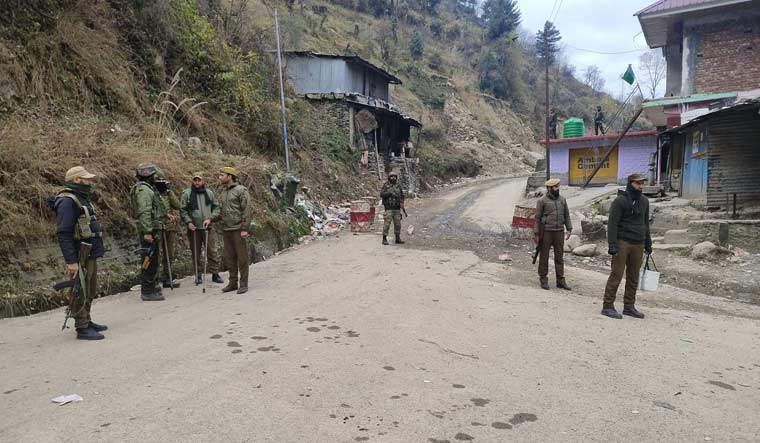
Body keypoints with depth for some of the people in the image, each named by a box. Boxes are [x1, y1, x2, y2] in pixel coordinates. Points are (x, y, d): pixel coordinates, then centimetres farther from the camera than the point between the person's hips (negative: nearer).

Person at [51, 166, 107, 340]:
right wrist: (71, 261, -25)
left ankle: (86, 321, 30)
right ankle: (82, 328, 5)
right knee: (81, 292, -3)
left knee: (90, 291, 18)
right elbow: (63, 233, -22)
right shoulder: (67, 201, -16)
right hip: (79, 257, -10)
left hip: (90, 255, 10)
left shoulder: (82, 199, 16)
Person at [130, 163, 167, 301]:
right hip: (149, 231, -11)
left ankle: (152, 287, 28)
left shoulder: (148, 188, 19)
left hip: (153, 229, 11)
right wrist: (147, 232, -26)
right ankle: (147, 292, -3)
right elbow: (144, 212, -22)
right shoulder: (143, 189, -14)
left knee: (152, 260, 17)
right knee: (149, 261, -7)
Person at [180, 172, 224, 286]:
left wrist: (210, 218, -6)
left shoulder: (210, 193, 7)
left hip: (208, 227, 1)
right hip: (194, 228, -1)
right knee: (196, 252, 7)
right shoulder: (186, 193, 1)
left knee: (212, 251, 0)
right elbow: (182, 210, 0)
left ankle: (215, 274, 8)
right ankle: (198, 275, 17)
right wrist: (188, 222, -12)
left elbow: (216, 207, 9)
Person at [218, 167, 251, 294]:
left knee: (242, 257, -1)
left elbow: (245, 211, -11)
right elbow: (221, 211, 21)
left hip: (238, 229, -7)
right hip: (226, 229, 7)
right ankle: (233, 282, 18)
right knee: (229, 257, 9)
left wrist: (244, 229, -16)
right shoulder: (223, 192, 16)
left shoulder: (241, 190, -6)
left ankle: (243, 284, 5)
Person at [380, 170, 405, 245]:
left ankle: (398, 239, 16)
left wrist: (402, 202, -5)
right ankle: (384, 239, -3)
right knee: (387, 223, -9)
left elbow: (402, 195, 12)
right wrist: (390, 193, -20)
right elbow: (381, 194, -8)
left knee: (397, 224, 7)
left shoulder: (398, 185, 10)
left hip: (397, 208, 5)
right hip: (389, 207, -4)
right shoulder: (386, 185, -1)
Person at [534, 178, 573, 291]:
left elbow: (567, 215, 13)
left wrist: (569, 230, 5)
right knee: (544, 257, 4)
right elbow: (537, 218, -6)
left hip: (559, 232, 4)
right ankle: (543, 280, 14)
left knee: (559, 257, 7)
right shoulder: (542, 201, -6)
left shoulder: (562, 199, 8)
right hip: (546, 232, -4)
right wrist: (536, 234, -8)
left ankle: (560, 281, 14)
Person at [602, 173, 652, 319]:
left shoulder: (644, 201, 13)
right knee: (616, 275, -5)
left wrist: (648, 244, 18)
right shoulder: (620, 201, -7)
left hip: (638, 244, 6)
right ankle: (608, 306, -1)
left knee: (633, 277, 9)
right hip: (622, 242, -6)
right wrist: (612, 245, -18)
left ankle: (629, 306, 17)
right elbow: (612, 224, -11)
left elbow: (646, 224, 21)